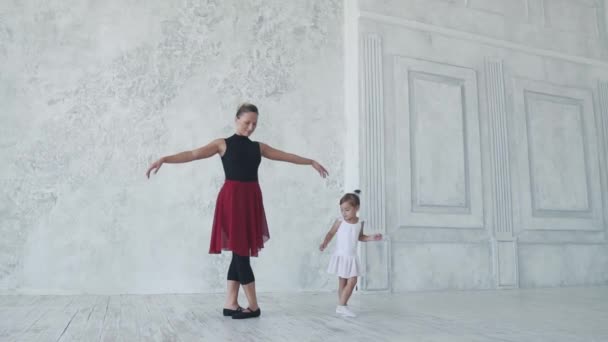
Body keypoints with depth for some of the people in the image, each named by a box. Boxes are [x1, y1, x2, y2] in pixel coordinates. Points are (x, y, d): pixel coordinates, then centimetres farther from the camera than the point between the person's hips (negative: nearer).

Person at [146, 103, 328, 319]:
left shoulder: (258, 147, 15)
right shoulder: (223, 144, 3)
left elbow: (286, 156, 21)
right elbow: (193, 154, -6)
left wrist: (311, 162, 24)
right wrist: (163, 159, -17)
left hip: (252, 200, 5)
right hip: (232, 199, -5)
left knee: (241, 252, 6)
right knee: (239, 251, -5)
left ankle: (230, 304, 13)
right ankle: (253, 306, 3)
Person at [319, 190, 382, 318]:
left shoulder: (360, 222, 0)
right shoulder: (340, 221, -10)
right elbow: (331, 233, -2)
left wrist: (371, 238, 2)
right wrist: (324, 243, -18)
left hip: (352, 257, 4)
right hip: (340, 256, -3)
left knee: (352, 282, 1)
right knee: (342, 282, 0)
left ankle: (342, 306, 11)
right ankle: (342, 306, 8)